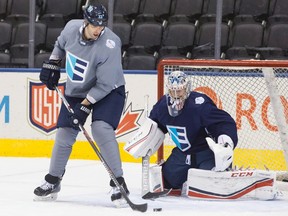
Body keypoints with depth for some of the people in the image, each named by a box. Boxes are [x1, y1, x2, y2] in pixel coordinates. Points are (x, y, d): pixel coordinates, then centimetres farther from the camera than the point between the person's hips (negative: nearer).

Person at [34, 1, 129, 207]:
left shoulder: (109, 45, -30)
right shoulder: (72, 28, -15)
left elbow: (104, 85, -28)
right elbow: (60, 44, 12)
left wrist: (85, 106, -27)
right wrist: (52, 64, 7)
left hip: (108, 91, -5)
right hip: (76, 90, 5)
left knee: (101, 129, -25)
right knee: (64, 133, 4)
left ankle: (119, 182, -18)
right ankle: (53, 181, 20)